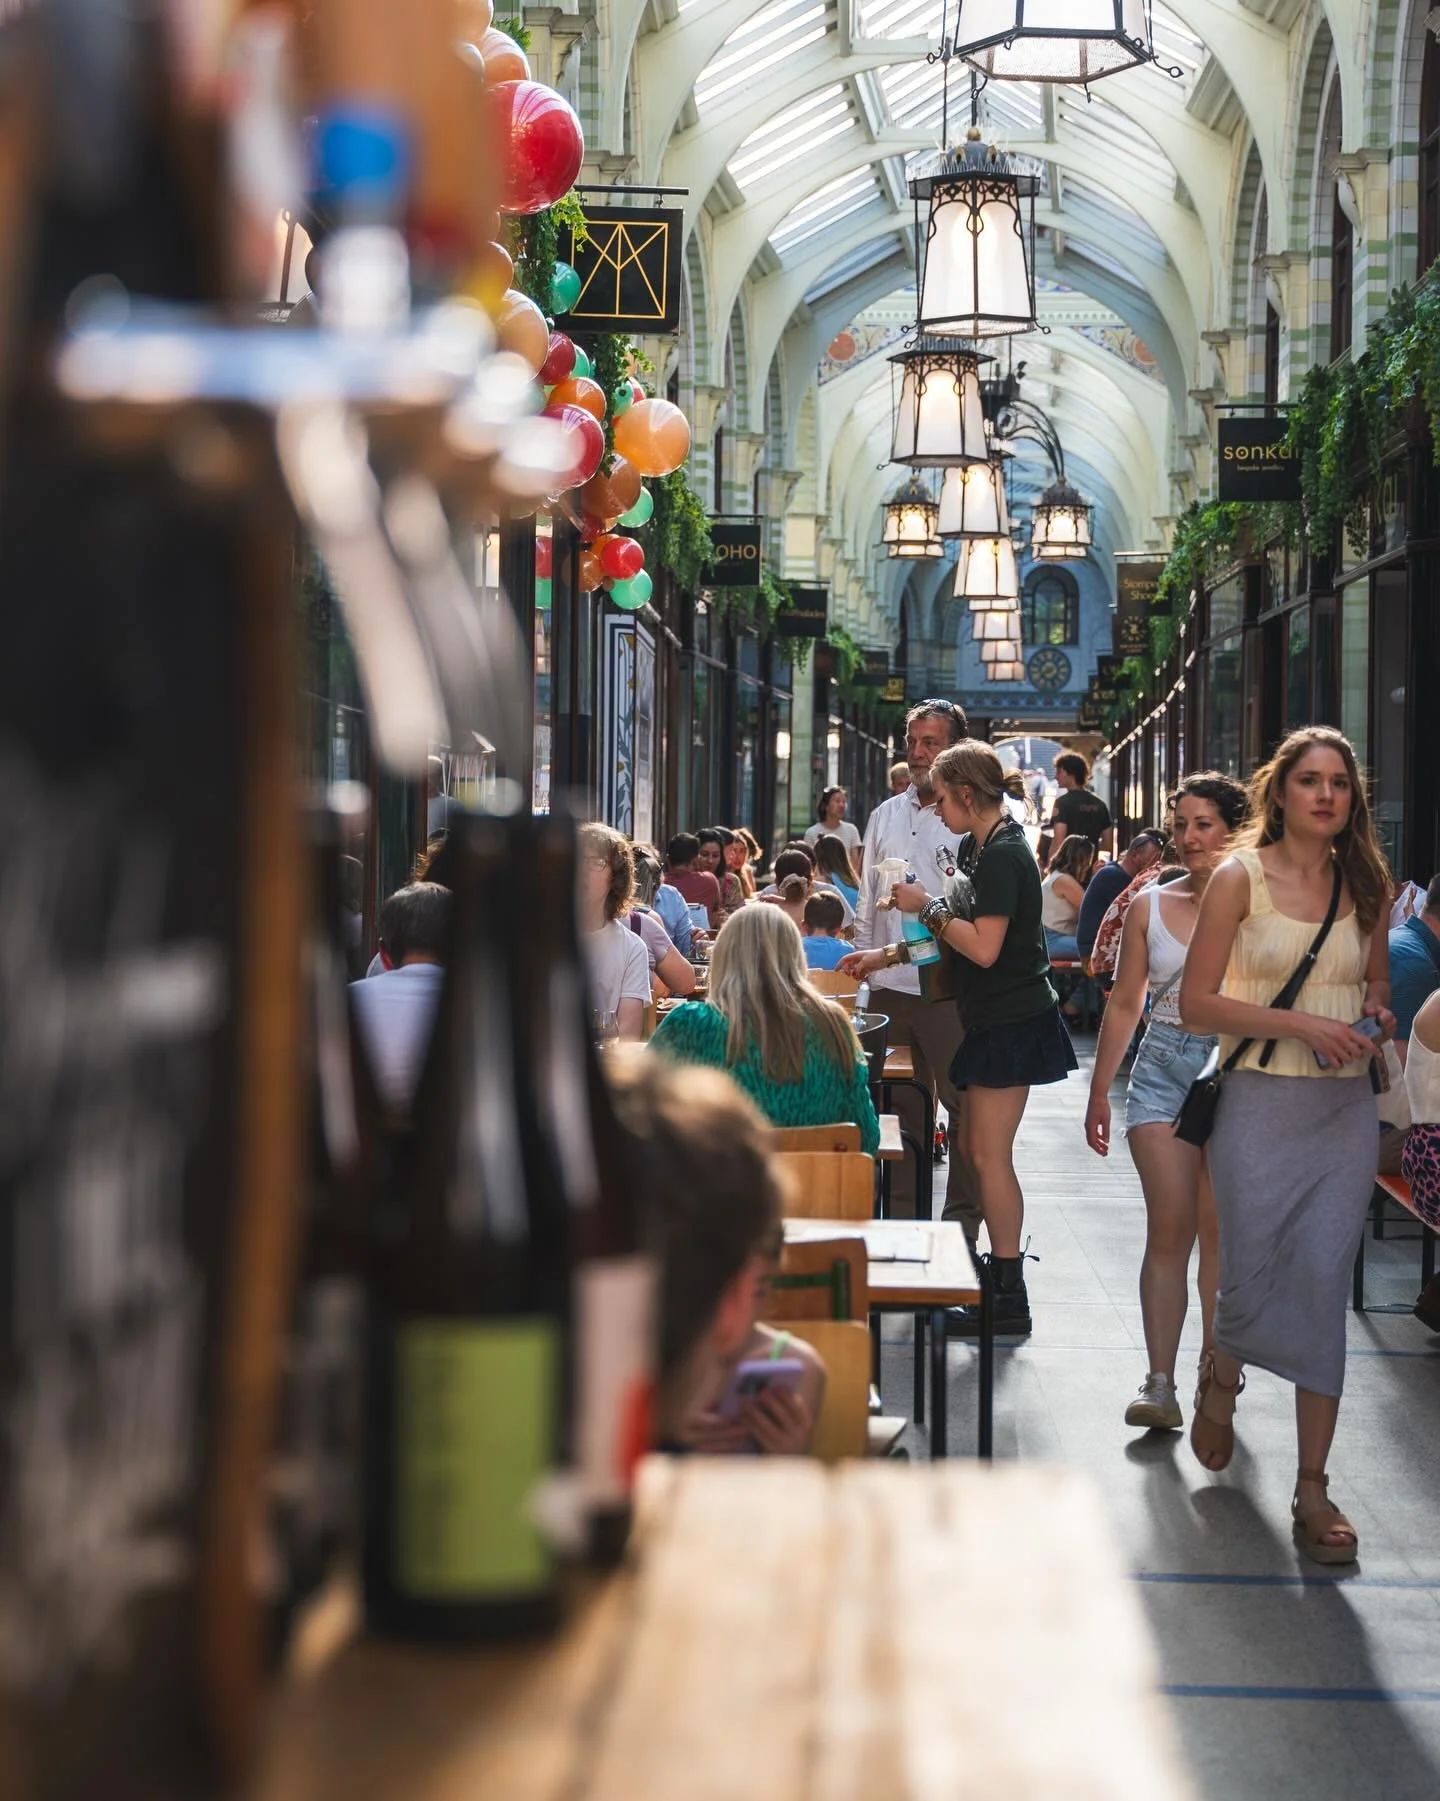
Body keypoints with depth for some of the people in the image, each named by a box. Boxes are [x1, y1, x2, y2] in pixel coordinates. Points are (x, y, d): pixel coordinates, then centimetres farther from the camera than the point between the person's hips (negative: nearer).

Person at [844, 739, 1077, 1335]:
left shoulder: (1003, 855, -17)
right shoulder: (979, 848, 13)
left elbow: (983, 947, -24)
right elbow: (960, 934, 21)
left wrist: (926, 907, -13)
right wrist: (888, 954, 20)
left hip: (1012, 1022, -10)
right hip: (994, 1019, 10)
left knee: (990, 1154, -7)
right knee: (973, 1147, 13)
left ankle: (1009, 1302, -3)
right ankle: (1000, 1263, 21)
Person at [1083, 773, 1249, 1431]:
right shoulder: (1150, 906, 8)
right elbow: (1125, 1003, 13)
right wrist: (1099, 1092, 13)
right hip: (1164, 1069, 2)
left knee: (1219, 1228, 3)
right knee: (1169, 1227, -4)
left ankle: (1217, 1369, 16)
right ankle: (1159, 1383, -6)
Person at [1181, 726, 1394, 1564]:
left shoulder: (1365, 886, 7)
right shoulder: (1242, 878, -5)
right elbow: (1196, 1002, -8)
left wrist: (1377, 1017, -3)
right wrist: (1300, 1024, -17)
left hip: (1347, 1109, 3)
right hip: (1263, 1105, -3)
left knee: (1324, 1288, 0)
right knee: (1252, 1277, 2)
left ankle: (1313, 1486, 5)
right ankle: (1222, 1381, 38)